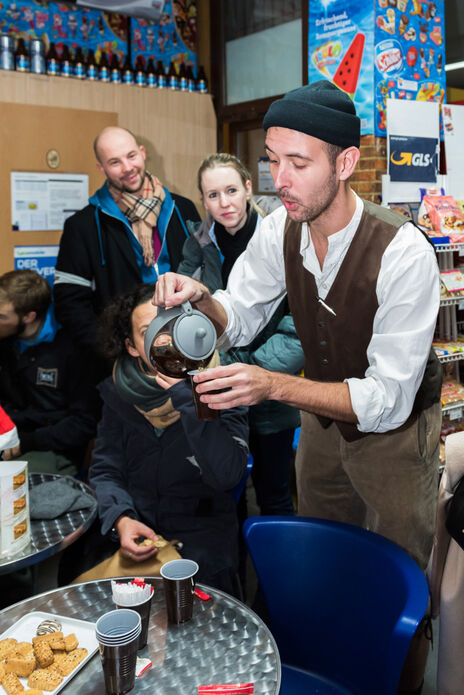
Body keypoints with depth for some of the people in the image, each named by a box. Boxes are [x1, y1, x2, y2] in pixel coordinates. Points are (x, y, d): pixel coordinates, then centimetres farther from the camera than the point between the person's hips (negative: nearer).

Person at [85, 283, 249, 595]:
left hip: (202, 535, -3)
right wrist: (121, 519, -13)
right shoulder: (120, 392, 3)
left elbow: (227, 474, -22)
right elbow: (105, 469, 7)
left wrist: (184, 393, -25)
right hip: (134, 532, 4)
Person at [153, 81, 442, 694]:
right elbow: (239, 320, -1)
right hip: (322, 417, 6)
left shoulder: (404, 254, -31)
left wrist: (274, 386, -43)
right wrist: (201, 298, -25)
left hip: (395, 428, -5)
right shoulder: (278, 230, -13)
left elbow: (387, 399, -31)